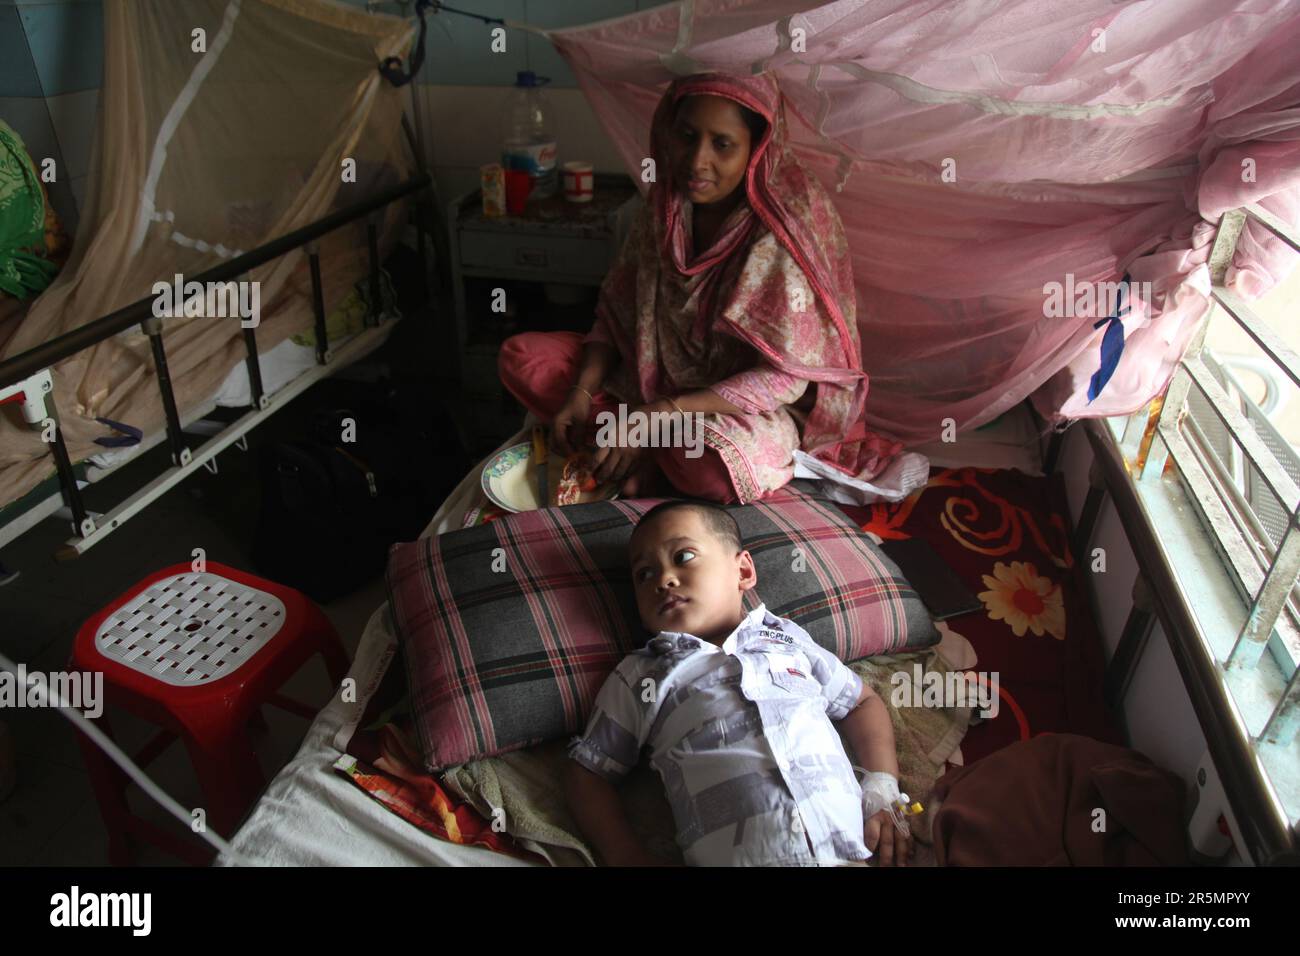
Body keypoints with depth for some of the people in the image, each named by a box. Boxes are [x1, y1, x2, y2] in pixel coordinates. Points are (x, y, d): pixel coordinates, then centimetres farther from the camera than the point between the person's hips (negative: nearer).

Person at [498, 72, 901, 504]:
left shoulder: (786, 227, -22)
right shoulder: (665, 209, -4)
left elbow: (784, 376, -24)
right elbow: (617, 311, 4)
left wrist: (662, 413, -30)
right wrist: (582, 390, -14)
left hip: (749, 405, -6)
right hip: (657, 378, 7)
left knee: (709, 467, -42)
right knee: (519, 356, -6)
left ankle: (656, 458, -6)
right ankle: (658, 454, -14)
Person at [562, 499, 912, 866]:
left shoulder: (787, 639, 17)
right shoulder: (639, 675, 12)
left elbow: (863, 701, 25)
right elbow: (586, 771, 14)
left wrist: (884, 789, 10)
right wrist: (628, 856, 0)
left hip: (852, 843, 1)